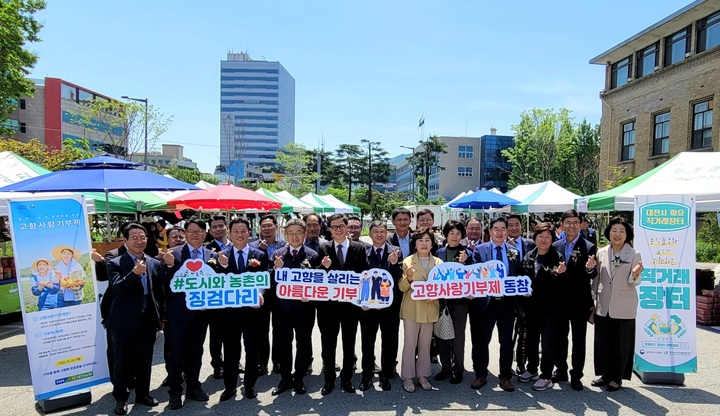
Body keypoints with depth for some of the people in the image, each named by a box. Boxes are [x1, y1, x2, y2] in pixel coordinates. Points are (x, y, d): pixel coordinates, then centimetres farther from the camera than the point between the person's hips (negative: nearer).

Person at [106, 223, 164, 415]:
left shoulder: (154, 263, 6)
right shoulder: (115, 264, -6)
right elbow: (116, 288, -20)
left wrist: (161, 317, 11)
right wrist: (134, 273, -34)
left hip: (148, 320, 3)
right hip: (124, 321, -3)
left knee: (145, 360, 13)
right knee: (122, 361, 9)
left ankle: (143, 393, 29)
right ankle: (120, 398, 23)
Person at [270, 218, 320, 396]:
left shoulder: (312, 255, -3)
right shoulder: (278, 254, 3)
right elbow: (273, 283, 1)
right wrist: (276, 269, -17)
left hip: (304, 307, -1)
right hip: (283, 306, 2)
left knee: (303, 344, 9)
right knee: (283, 344, 10)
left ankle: (299, 378, 27)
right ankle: (286, 378, 27)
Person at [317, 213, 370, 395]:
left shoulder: (359, 248, 1)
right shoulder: (323, 248, 0)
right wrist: (324, 267, -23)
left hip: (351, 303, 1)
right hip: (329, 304, 0)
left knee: (349, 344, 12)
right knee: (328, 344, 9)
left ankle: (346, 378, 27)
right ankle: (329, 380, 23)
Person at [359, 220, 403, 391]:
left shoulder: (396, 251, 2)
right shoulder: (363, 251, 1)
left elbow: (399, 277, -4)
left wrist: (394, 264, -22)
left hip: (390, 302, 0)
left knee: (389, 340, 9)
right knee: (367, 340, 10)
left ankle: (386, 375, 23)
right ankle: (367, 374, 24)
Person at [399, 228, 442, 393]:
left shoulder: (439, 263, 5)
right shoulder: (408, 261, -2)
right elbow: (402, 288, -4)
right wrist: (408, 278, -23)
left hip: (430, 309, 3)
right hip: (411, 309, -2)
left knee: (425, 343, 11)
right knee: (410, 343, 2)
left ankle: (422, 375, 24)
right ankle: (408, 376, 13)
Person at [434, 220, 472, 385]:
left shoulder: (467, 254, -2)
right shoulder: (439, 252, 6)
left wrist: (462, 263, -20)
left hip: (459, 299, -3)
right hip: (441, 298, 3)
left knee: (458, 335, 4)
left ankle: (458, 369, 18)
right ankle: (446, 367, 23)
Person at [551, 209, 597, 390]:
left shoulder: (589, 247, -6)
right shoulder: (555, 246, 3)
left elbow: (592, 276, -11)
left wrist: (590, 268, -33)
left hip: (579, 302, -3)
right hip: (559, 300, 3)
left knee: (579, 340, 6)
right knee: (559, 337, 15)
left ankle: (576, 376, 17)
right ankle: (561, 371, 29)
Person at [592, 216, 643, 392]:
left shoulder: (634, 255, -5)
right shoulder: (601, 253, 3)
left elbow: (634, 282, -7)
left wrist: (635, 275, -29)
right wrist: (593, 299, 7)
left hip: (623, 307, -3)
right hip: (603, 306, 3)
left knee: (621, 342, 6)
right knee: (602, 341, 11)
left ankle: (617, 378, 20)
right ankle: (605, 374, 26)